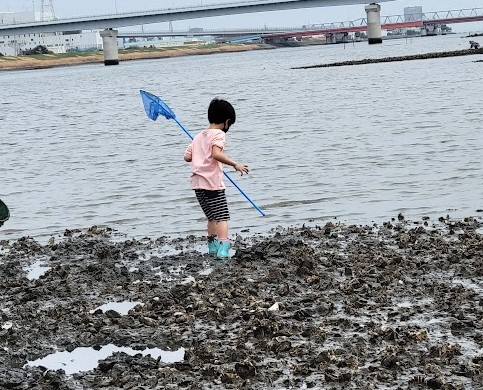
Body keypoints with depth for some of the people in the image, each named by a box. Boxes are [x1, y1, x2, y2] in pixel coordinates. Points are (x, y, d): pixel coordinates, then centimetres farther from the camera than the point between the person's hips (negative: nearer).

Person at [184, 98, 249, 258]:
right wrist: (235, 164, -21)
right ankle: (223, 249, -23)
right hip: (213, 183, -8)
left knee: (212, 217, 20)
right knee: (222, 217, -9)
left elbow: (187, 157, 14)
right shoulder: (218, 134, -7)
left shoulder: (199, 136, 15)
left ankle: (212, 248, 27)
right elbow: (217, 154, -25)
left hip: (197, 183, 8)